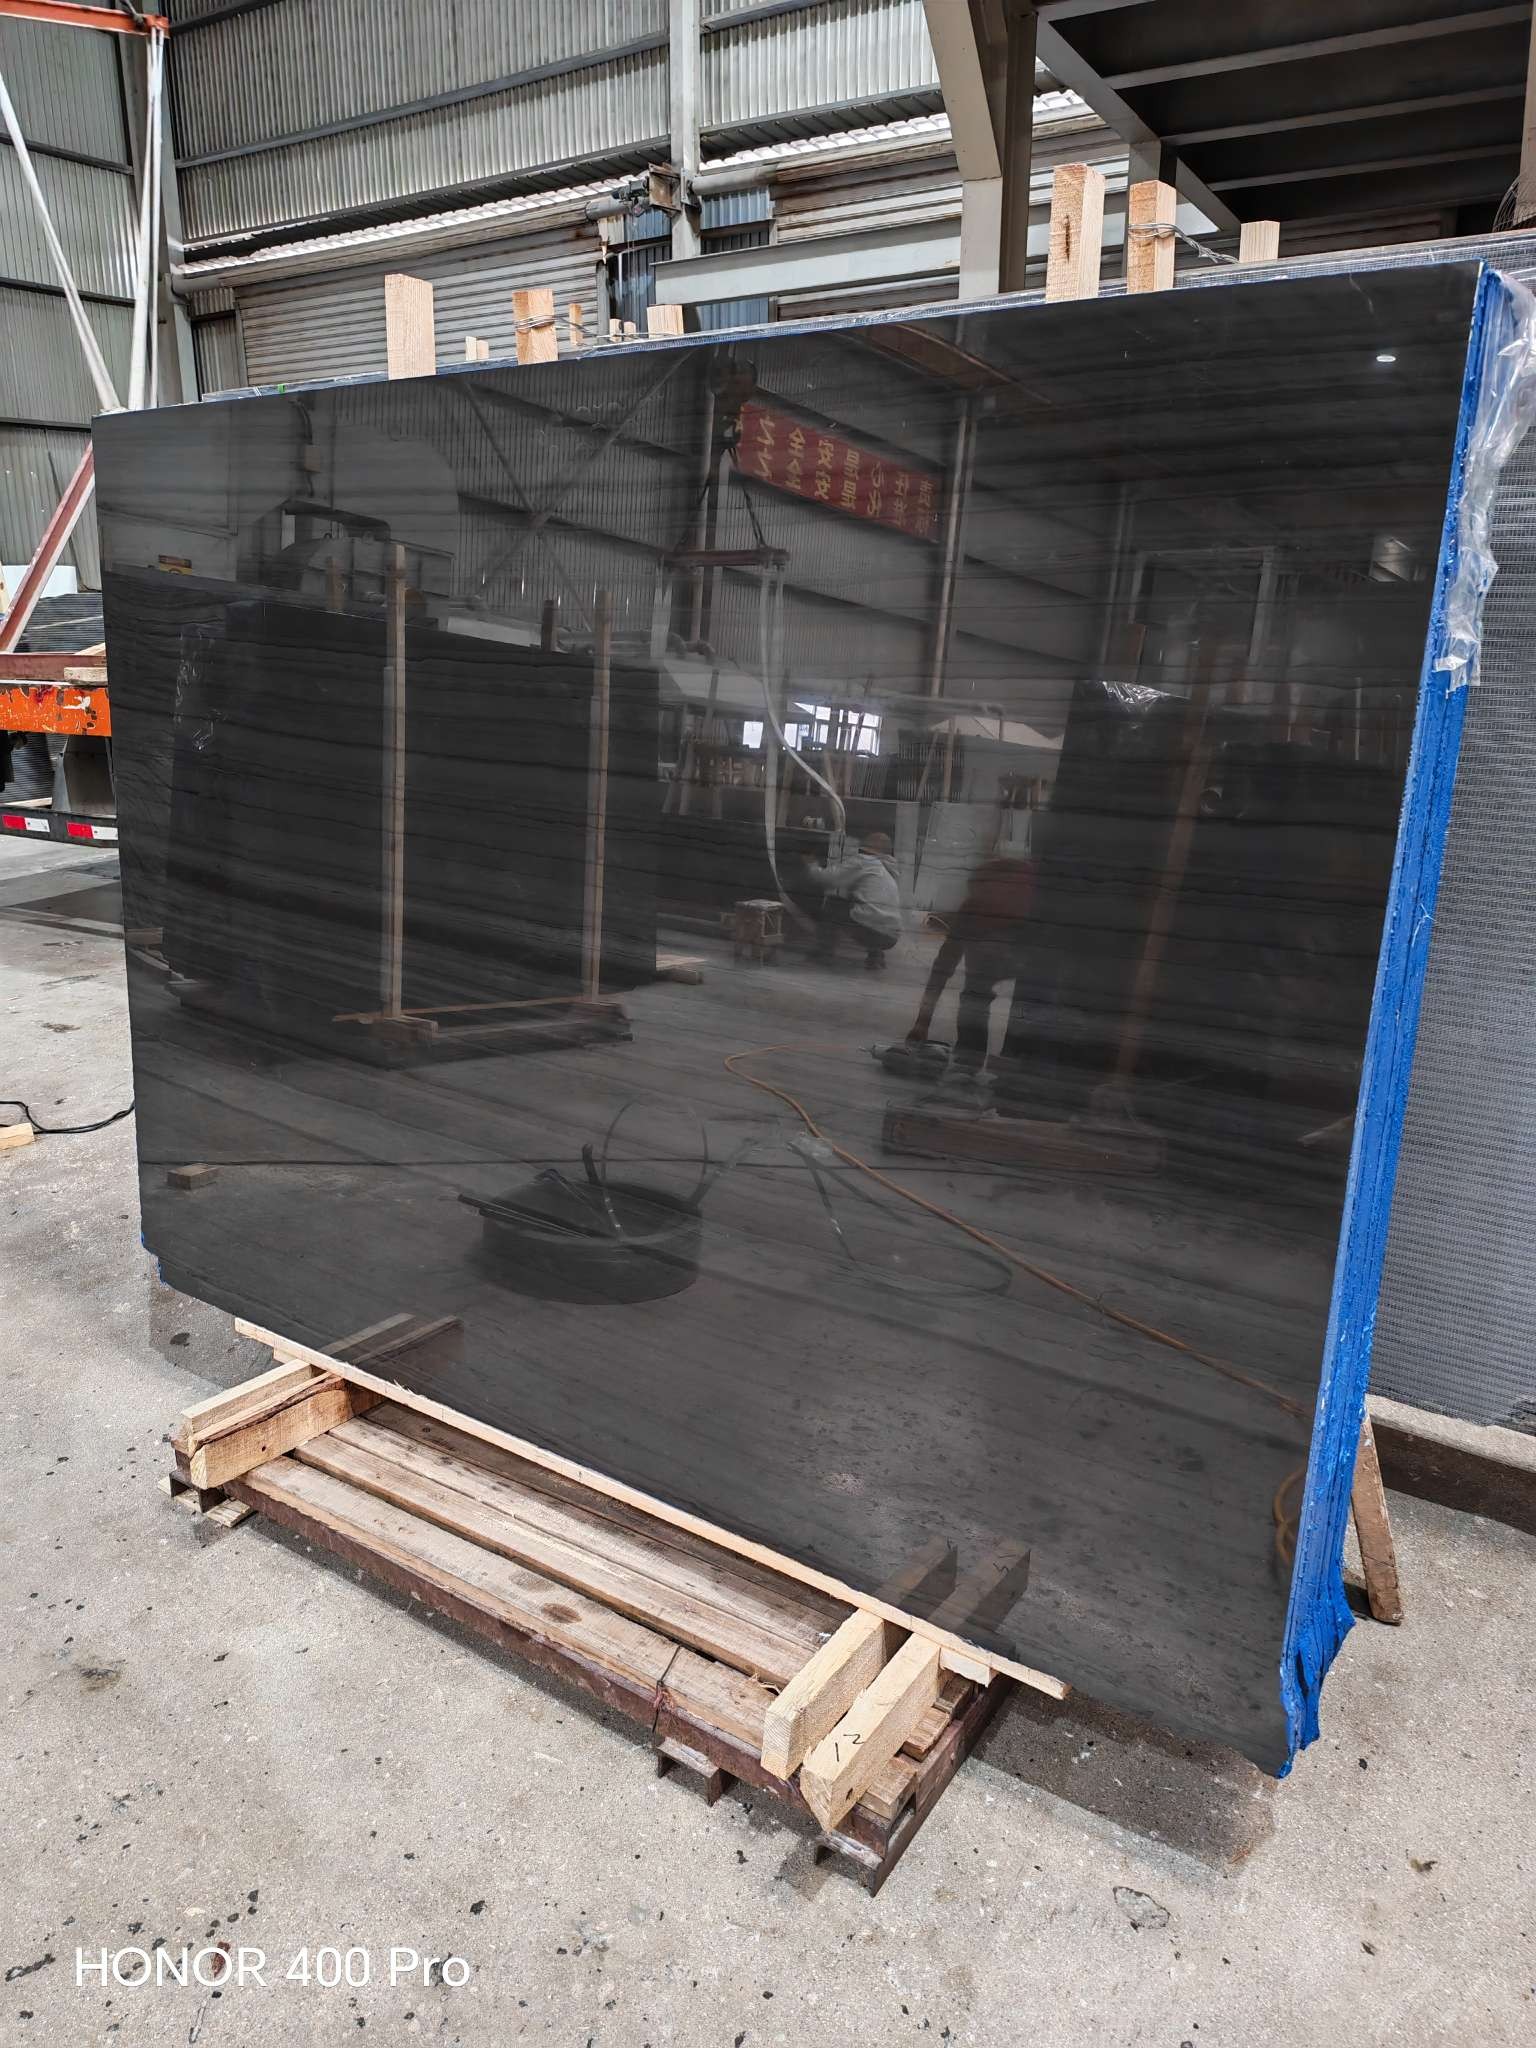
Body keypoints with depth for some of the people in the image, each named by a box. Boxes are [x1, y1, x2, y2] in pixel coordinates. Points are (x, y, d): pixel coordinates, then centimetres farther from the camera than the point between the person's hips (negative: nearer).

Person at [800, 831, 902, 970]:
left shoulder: (862, 861, 5)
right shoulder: (891, 875, 28)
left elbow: (828, 878, 2)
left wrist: (809, 867, 21)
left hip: (867, 929, -7)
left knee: (831, 901, 13)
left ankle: (824, 950, 12)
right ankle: (875, 955, 19)